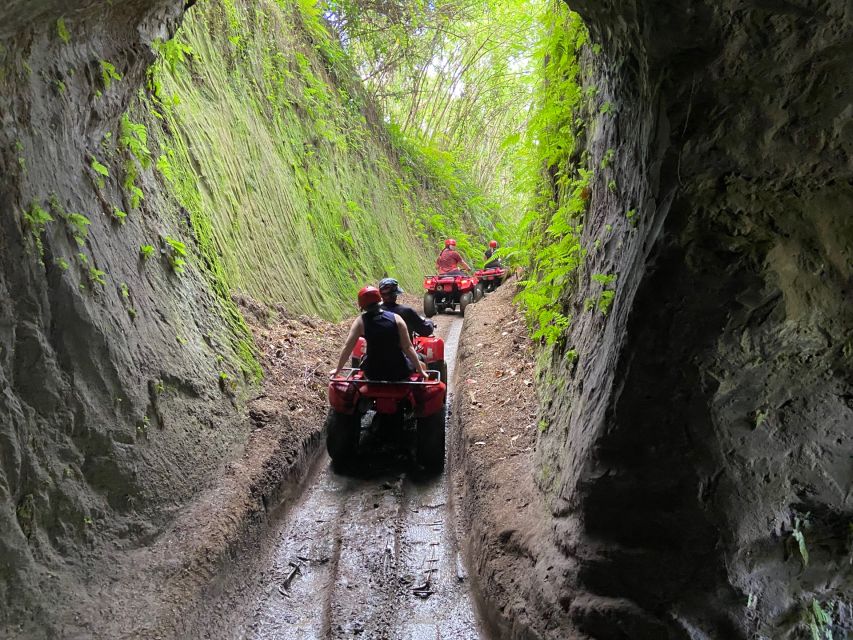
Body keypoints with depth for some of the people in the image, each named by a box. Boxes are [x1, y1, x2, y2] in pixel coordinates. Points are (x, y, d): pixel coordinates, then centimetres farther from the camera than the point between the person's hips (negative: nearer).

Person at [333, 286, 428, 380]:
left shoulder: (360, 322, -5)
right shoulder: (396, 318, -7)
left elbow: (347, 348, -6)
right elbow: (408, 347, -8)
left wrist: (338, 370, 7)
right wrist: (420, 371, 0)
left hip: (373, 374, 1)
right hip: (399, 372, -1)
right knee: (422, 365, 29)